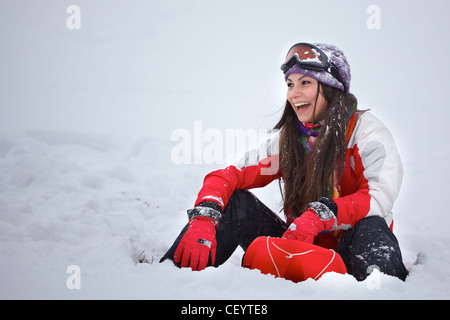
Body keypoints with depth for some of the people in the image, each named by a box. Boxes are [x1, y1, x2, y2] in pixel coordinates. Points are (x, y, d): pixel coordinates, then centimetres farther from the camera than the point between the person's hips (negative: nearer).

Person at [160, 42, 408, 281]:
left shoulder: (366, 131, -8)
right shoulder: (288, 139, 4)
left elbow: (380, 197, -25)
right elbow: (226, 177, -4)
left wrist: (320, 215, -40)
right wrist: (202, 222, -25)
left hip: (350, 255, -4)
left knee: (369, 227, -37)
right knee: (234, 201, -12)